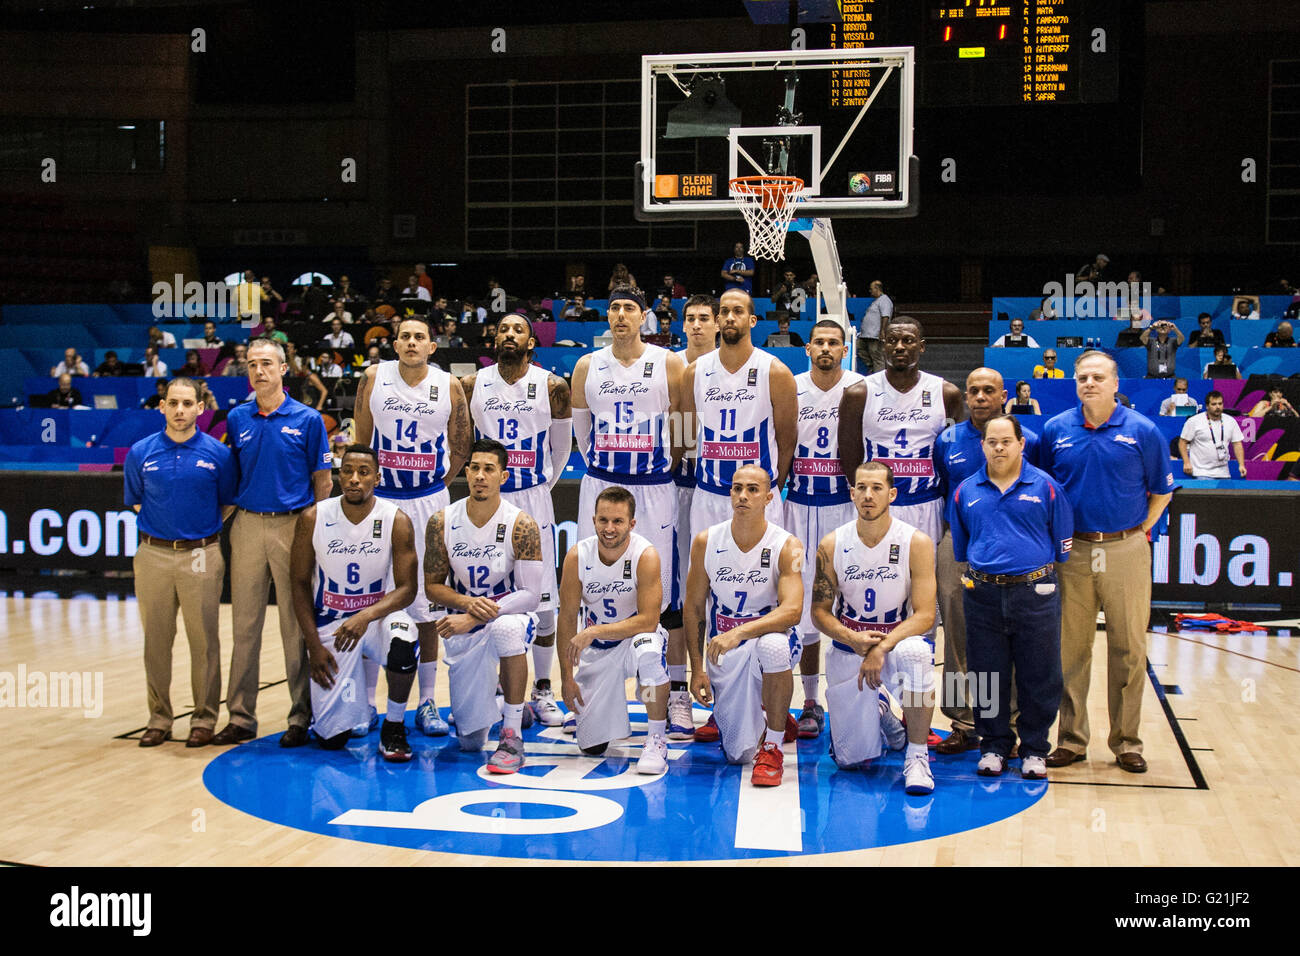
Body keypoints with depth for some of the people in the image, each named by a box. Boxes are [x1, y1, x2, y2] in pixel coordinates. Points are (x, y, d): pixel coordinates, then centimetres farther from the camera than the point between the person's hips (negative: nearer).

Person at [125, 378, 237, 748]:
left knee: (204, 640, 1)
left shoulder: (217, 453, -1)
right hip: (153, 555, 2)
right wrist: (160, 527, 10)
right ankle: (159, 718, 17)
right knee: (156, 640, 7)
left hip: (201, 555, -2)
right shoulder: (141, 453, 4)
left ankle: (204, 718, 11)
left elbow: (228, 505, 7)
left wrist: (203, 531, 4)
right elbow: (135, 503, 15)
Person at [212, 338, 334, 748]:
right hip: (247, 526, 3)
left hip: (293, 526, -3)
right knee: (244, 625, 7)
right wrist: (222, 519, 6)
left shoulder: (307, 419, -1)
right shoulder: (237, 419, 8)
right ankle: (241, 717, 15)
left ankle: (301, 717, 11)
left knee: (296, 626, 2)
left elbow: (323, 480, 1)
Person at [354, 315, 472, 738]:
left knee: (427, 605, 4)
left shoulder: (449, 386, -2)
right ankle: (365, 701, 14)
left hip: (428, 502, 0)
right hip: (379, 498, 0)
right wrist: (367, 482, 3)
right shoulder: (374, 378, -1)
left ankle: (427, 703, 13)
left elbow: (460, 447, 8)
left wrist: (438, 485, 2)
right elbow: (361, 439, 6)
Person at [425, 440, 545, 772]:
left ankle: (512, 737, -27)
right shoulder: (443, 523, -7)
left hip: (510, 616, -2)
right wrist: (466, 602, -21)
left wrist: (474, 618, -27)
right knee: (469, 740, 0)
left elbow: (530, 595, -19)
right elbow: (432, 586, 0)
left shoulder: (521, 525, -16)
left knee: (507, 628, -43)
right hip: (463, 626, 3)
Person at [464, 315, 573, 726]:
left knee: (543, 604, 1)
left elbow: (561, 448, 9)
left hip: (534, 501, -1)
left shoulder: (553, 388, -3)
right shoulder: (471, 386, 1)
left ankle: (542, 691, 15)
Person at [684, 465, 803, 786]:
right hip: (723, 652, 3)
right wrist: (697, 669, -2)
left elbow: (792, 610, -28)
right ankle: (764, 723, 36)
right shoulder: (706, 542, -6)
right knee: (738, 754, -2)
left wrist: (740, 632, -41)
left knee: (772, 646, -41)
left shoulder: (786, 546, -15)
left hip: (770, 636, -3)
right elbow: (693, 608, 3)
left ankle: (772, 748, -21)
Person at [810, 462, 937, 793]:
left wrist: (881, 648, -30)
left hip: (897, 640, -2)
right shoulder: (832, 545, -8)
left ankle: (918, 753, -21)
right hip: (848, 649, 2)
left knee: (914, 653, -41)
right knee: (851, 759, 1)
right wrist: (853, 639, -22)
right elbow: (819, 611, -3)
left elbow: (925, 615, -17)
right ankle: (878, 713, 37)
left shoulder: (916, 542, -13)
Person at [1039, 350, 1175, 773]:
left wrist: (1140, 531, 1)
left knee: (1128, 650, 4)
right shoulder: (1056, 430, 3)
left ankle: (1126, 741, 15)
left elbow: (1162, 490, 7)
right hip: (1073, 552, 1)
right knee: (1071, 648, 5)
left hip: (1126, 551, -1)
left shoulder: (1142, 431, -2)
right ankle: (1071, 739, 15)